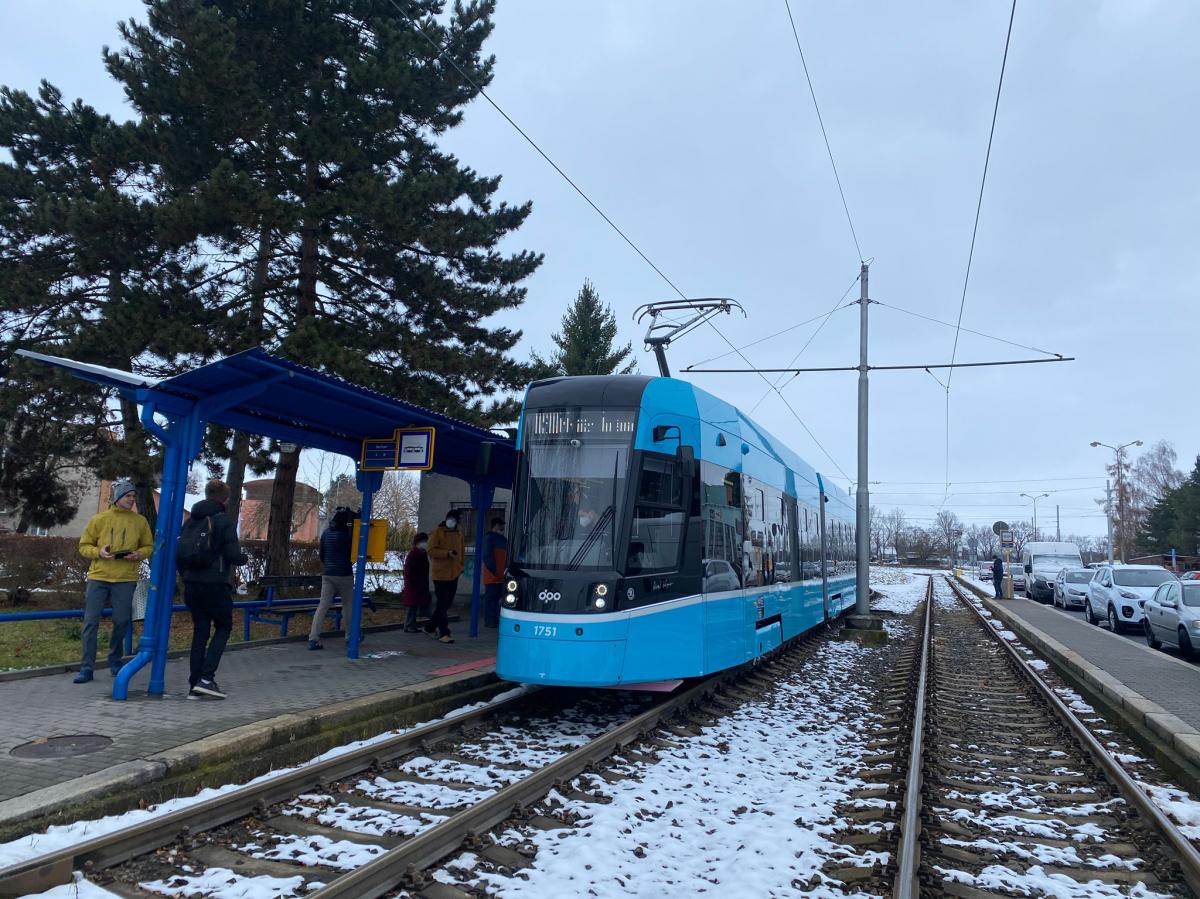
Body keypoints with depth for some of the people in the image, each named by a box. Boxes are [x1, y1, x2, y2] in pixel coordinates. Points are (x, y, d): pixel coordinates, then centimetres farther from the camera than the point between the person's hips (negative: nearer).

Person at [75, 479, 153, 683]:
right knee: (91, 622, -2)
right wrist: (98, 552, -12)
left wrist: (139, 554, -9)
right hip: (98, 577, 0)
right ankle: (86, 667, 4)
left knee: (122, 621, 5)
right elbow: (84, 546, 8)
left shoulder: (140, 521, 7)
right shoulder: (99, 519, 5)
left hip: (126, 579, 0)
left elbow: (149, 547, 12)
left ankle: (114, 659, 27)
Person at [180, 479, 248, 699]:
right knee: (223, 627, 10)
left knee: (200, 631, 12)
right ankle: (206, 678, -3)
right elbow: (233, 555, -16)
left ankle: (195, 684, 12)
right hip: (216, 584, -5)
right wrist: (245, 558, 6)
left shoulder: (192, 521, 8)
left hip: (192, 584, 5)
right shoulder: (226, 522, -10)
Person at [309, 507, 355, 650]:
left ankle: (313, 639, -7)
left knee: (322, 606, 1)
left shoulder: (326, 532, 5)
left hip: (327, 574, 5)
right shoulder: (347, 533, -12)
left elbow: (321, 554, 15)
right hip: (344, 574, -5)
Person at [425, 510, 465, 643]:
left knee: (446, 603, 12)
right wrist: (447, 553, -23)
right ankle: (444, 633, -6)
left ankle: (430, 627, 27)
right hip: (440, 573, -7)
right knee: (442, 604, -8)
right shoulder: (437, 532, -6)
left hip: (454, 574, 7)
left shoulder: (459, 534, 14)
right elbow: (431, 550, -12)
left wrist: (461, 565, 12)